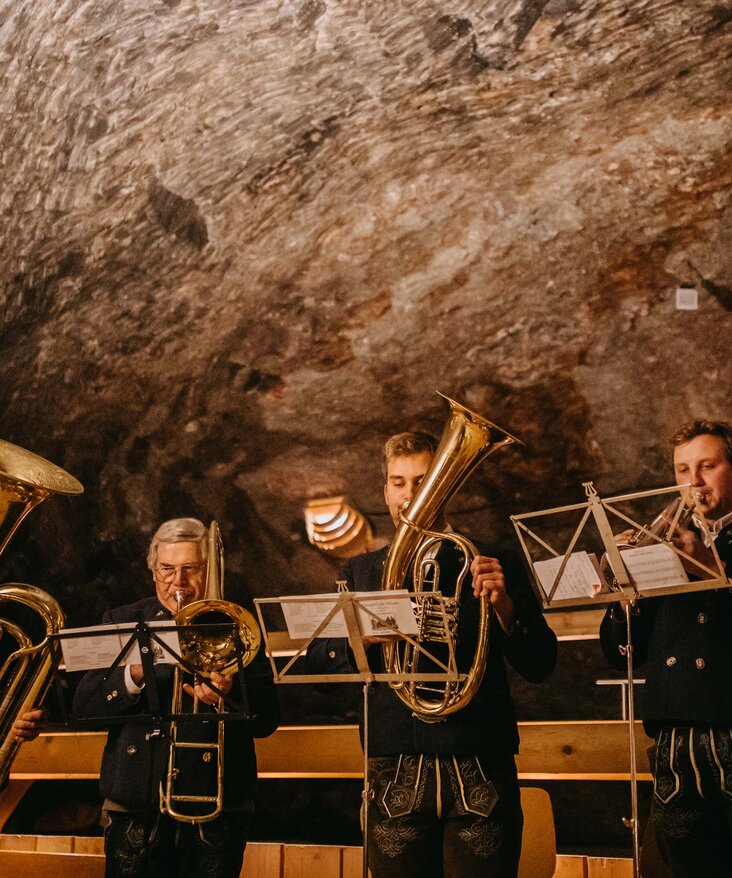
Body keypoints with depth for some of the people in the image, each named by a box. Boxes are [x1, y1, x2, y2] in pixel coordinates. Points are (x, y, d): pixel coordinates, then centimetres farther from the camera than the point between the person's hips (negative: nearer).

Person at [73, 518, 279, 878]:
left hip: (216, 809, 0)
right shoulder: (122, 622, 10)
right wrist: (134, 674, -17)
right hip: (135, 805, 1)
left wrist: (229, 696, -20)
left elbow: (266, 721, 0)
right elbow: (83, 708, -1)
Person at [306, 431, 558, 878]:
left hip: (479, 774, -2)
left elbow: (540, 666, 1)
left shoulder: (492, 565, 7)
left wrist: (504, 605, -16)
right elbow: (318, 662, 8)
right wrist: (363, 636, -11)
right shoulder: (360, 572, 15)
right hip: (395, 776, 2)